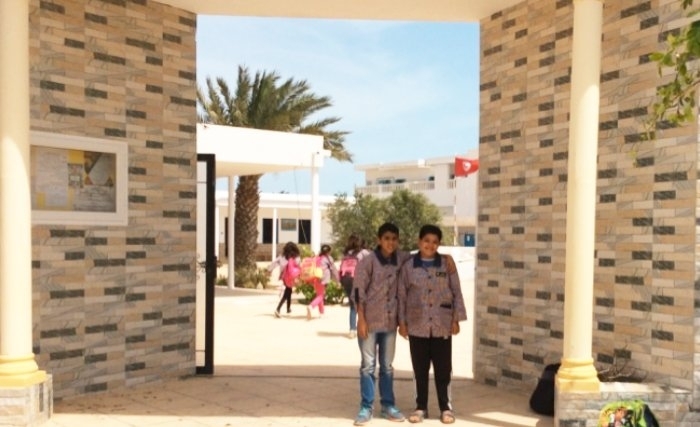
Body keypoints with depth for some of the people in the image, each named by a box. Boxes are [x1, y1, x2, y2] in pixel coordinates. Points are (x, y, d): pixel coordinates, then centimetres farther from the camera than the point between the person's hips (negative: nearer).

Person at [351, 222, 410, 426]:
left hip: (390, 322, 3)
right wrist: (361, 319, -13)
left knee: (387, 366, 13)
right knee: (368, 365, 3)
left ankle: (388, 405, 22)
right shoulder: (368, 261, -9)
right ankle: (366, 407, 11)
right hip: (370, 321, -3)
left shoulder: (402, 259, 1)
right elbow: (359, 291, -10)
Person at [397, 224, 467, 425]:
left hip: (442, 324, 0)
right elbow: (402, 295, 3)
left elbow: (456, 292, 2)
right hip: (417, 325, 0)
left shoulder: (447, 263, 1)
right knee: (420, 369, 9)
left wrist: (456, 319, -2)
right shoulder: (408, 266, 1)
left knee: (443, 369, 6)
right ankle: (421, 407, 21)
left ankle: (446, 408, 18)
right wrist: (402, 322, 0)